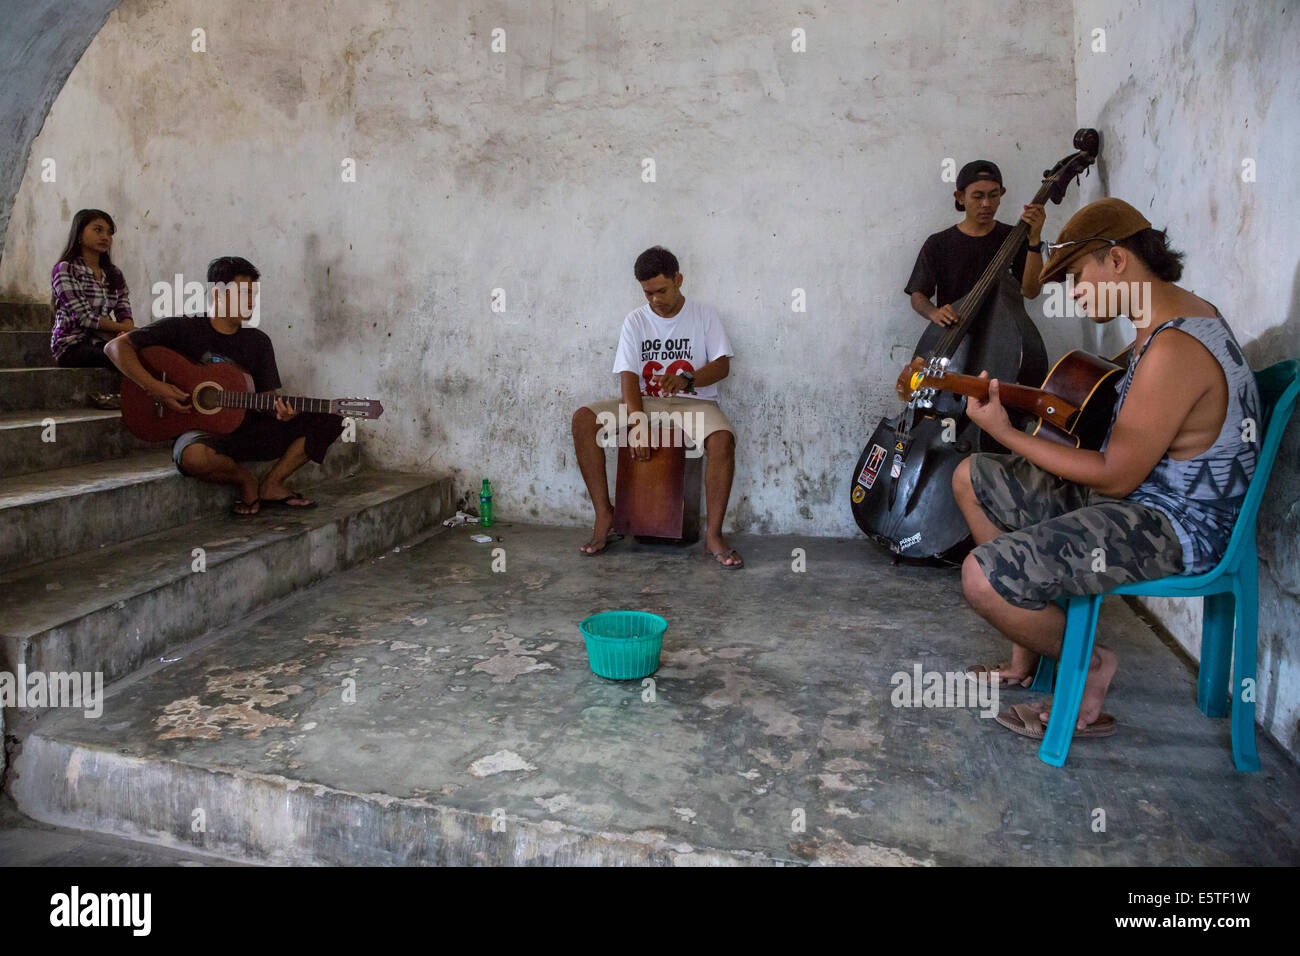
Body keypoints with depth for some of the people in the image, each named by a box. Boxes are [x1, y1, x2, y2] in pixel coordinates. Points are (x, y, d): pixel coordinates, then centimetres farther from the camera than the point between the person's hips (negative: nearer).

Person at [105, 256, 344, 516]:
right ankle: (245, 480, -8)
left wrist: (281, 410, -18)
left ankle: (272, 485, -5)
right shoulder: (184, 328, -3)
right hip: (201, 430, -4)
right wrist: (154, 388, -20)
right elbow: (116, 346, -7)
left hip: (248, 431, 4)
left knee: (330, 419, -11)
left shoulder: (258, 342, 10)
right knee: (194, 456, -43)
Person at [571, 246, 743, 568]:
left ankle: (714, 535, -26)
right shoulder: (635, 320, 5)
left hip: (694, 402, -2)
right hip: (645, 402, 2)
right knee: (583, 419, -22)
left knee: (722, 439, -36)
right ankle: (604, 516, -18)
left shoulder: (704, 315, 3)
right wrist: (637, 422, -21)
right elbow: (628, 375, -4)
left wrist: (687, 378, -26)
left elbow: (723, 365, -4)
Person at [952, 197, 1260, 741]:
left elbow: (1116, 477, -23)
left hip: (1174, 527, -11)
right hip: (1138, 489, 11)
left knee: (984, 578, -28)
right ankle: (1027, 658, 20)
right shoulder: (1179, 311, 7)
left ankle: (1086, 665, 4)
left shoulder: (1173, 350, -27)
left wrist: (1005, 432, -19)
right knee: (972, 479, 14)